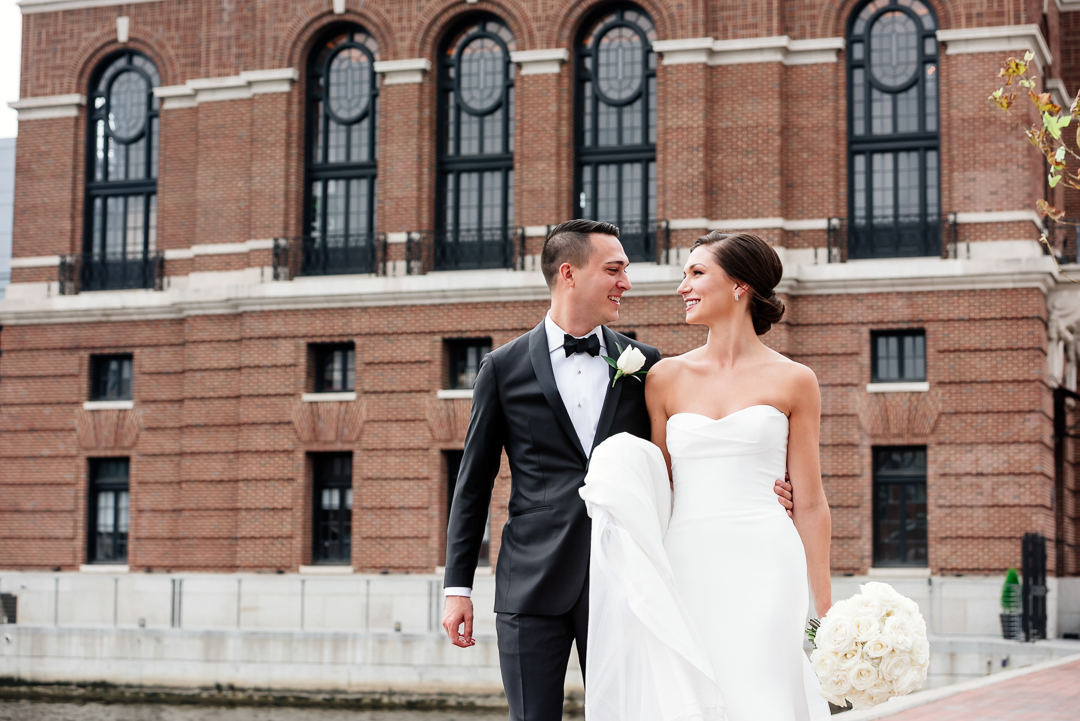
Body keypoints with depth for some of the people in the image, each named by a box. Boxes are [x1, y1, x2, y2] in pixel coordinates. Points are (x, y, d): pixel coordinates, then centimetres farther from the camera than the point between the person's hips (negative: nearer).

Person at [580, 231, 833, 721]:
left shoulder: (793, 381, 4)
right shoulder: (666, 378, 10)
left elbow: (809, 503, 5)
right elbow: (658, 494, 14)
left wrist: (825, 610, 2)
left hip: (764, 573, -2)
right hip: (685, 574, 2)